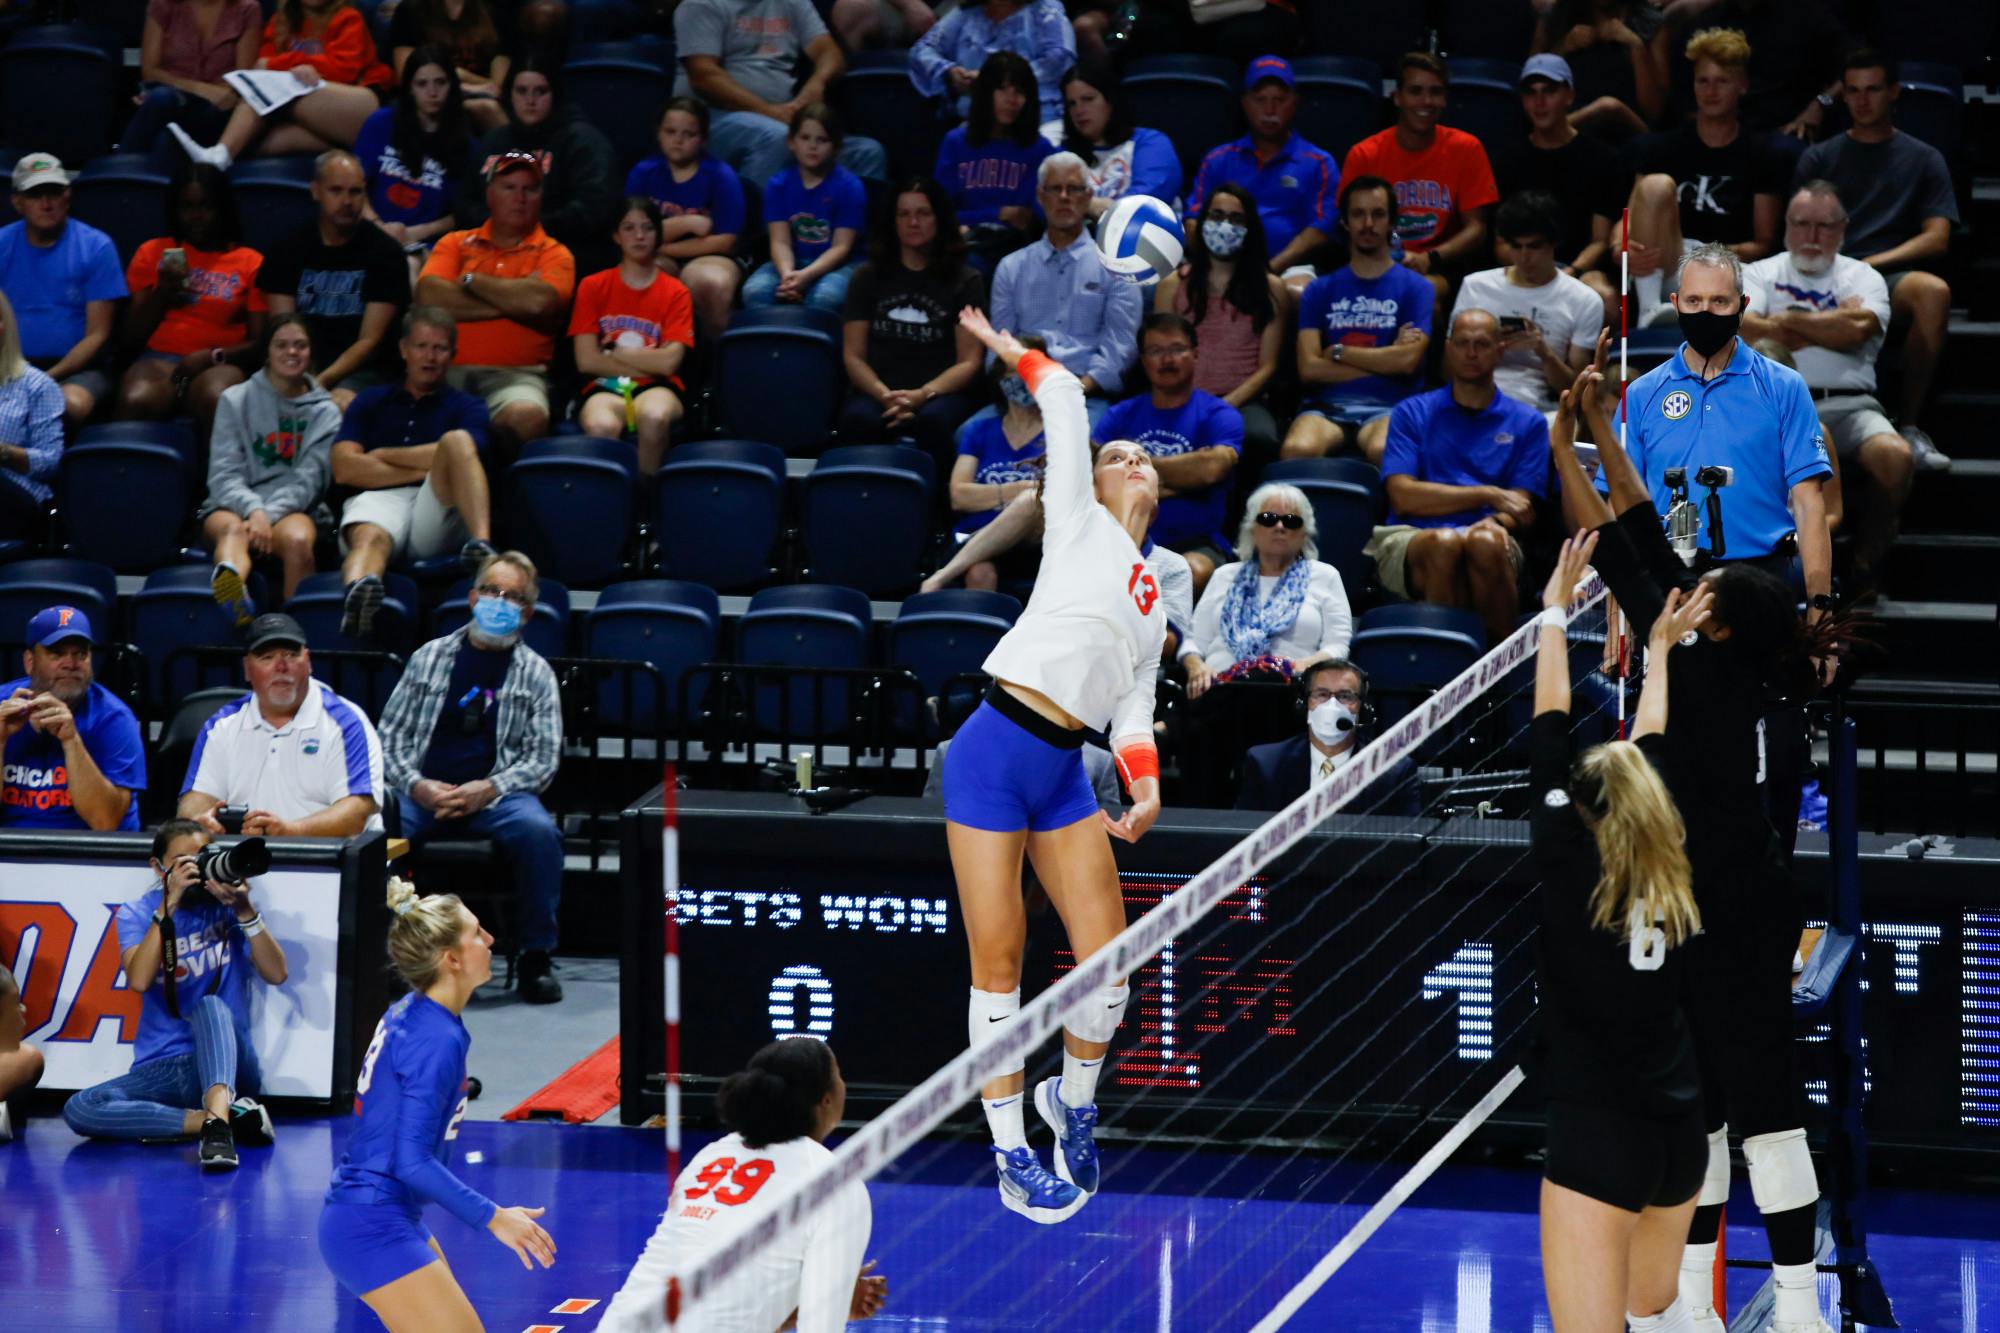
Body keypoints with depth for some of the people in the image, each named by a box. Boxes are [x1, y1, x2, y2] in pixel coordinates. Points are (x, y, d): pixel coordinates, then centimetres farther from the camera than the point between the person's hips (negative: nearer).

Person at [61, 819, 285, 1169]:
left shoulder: (227, 905, 5)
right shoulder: (137, 914, 5)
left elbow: (276, 974, -7)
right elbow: (139, 980, -14)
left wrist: (244, 911, -18)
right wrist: (168, 907, -19)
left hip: (226, 1064, -2)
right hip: (162, 1069, 2)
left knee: (210, 1004, -34)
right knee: (79, 1110, -26)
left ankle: (217, 1117, -57)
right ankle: (231, 1118, -29)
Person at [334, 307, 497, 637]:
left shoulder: (466, 407, 22)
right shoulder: (371, 402, 25)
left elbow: (460, 453, -1)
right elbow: (344, 469, 8)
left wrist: (384, 456, 7)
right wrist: (422, 468, 2)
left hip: (438, 511, 0)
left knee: (456, 440, -26)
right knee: (370, 536, -37)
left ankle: (481, 545, -50)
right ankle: (358, 590, -76)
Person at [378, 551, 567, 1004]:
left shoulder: (535, 673, 12)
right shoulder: (429, 658, 15)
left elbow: (543, 759, 5)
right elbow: (389, 736, 11)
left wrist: (488, 790, -13)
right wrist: (416, 786, -9)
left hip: (498, 793, 0)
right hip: (423, 790, 0)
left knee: (538, 830, -34)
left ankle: (537, 957, -19)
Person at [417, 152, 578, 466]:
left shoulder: (553, 254, 14)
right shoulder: (456, 244, 20)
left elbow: (539, 301, -10)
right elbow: (429, 296, 0)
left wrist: (471, 281, 3)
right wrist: (512, 302, -1)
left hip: (516, 373, -1)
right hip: (450, 369, 1)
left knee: (527, 417, -37)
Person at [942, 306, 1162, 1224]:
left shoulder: (1156, 605, 24)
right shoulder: (1080, 524, 9)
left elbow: (1134, 709, 16)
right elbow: (1064, 399, 7)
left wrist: (1145, 787, -1)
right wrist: (1016, 355, 21)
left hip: (1065, 773, 5)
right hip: (993, 752, -5)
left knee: (1108, 964, -3)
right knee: (998, 966, -4)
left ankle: (1073, 1099, 24)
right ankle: (1010, 1151, 6)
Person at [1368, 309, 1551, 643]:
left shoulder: (1527, 423, 18)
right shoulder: (1412, 413, 17)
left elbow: (1523, 511, 9)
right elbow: (1403, 496, 3)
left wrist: (1493, 523, -16)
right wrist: (1488, 495, -1)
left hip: (1489, 538, 0)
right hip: (1411, 537, 0)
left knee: (1485, 542, -38)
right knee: (1443, 543, -38)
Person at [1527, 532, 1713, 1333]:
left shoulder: (1568, 866, -10)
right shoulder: (1676, 878, 2)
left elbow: (1548, 741, -1)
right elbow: (1651, 754, 17)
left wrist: (1556, 610, 9)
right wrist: (1659, 648, 30)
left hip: (1595, 1138, -6)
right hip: (1679, 1134, 6)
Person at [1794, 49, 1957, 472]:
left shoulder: (1924, 159, 19)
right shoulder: (1819, 158, 23)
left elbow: (1937, 239, 7)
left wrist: (1874, 263, -8)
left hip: (1890, 278, 0)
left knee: (1934, 291, -38)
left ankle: (1910, 424, -32)